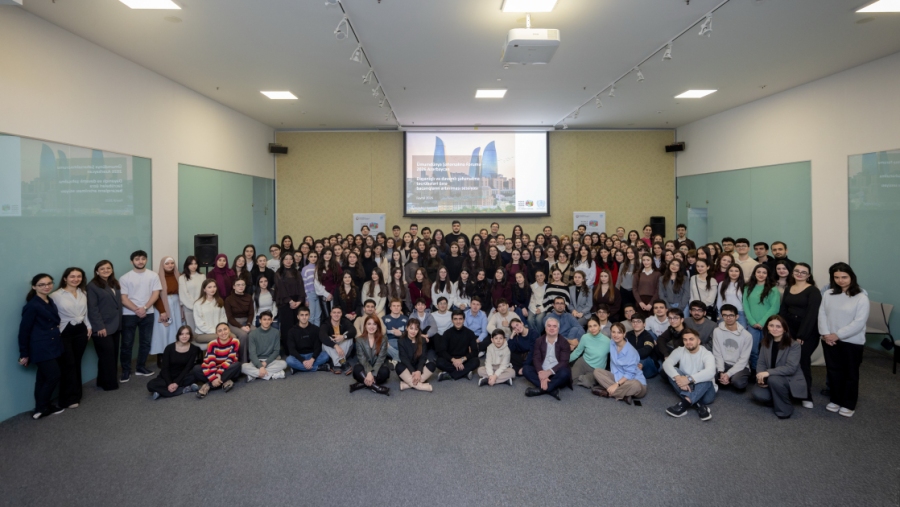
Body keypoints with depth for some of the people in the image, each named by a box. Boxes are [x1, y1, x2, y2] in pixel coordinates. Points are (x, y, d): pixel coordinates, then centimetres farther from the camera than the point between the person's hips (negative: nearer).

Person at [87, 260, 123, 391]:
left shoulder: (115, 284, 15)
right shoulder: (93, 286, -7)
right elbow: (92, 308, -13)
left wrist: (119, 323, 10)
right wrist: (99, 326, -18)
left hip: (115, 326, 7)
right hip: (103, 327, -7)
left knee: (113, 354, 9)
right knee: (107, 355, -2)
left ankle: (104, 381, 20)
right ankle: (109, 383, 7)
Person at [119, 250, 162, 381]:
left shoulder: (153, 276, 2)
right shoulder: (125, 278, -2)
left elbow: (155, 294, -2)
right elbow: (123, 298, -6)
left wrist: (144, 308, -13)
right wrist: (136, 310, -16)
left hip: (147, 314, 2)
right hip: (129, 314, -2)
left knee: (145, 342, 9)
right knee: (127, 343, 1)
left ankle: (141, 367, 22)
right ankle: (126, 370, 11)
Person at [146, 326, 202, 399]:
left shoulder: (193, 349, -7)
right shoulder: (169, 348, -9)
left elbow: (188, 368, -12)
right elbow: (164, 368, -11)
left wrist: (176, 383, -24)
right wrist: (169, 384, -25)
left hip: (182, 377, 0)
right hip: (168, 378, 1)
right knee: (151, 385, -29)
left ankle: (163, 392, -25)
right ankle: (185, 389, -29)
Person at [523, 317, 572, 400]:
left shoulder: (563, 342, 1)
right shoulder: (539, 341, 8)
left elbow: (564, 362, -10)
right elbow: (536, 359, -4)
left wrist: (549, 372, -26)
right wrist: (541, 374, -24)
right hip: (542, 373, 2)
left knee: (565, 372, -33)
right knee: (526, 369, -21)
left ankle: (540, 389, -28)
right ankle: (552, 389, -30)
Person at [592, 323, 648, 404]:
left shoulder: (631, 351, -20)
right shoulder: (612, 344, -5)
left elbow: (630, 374, -21)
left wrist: (617, 384, -29)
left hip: (634, 380, -6)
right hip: (617, 377, 6)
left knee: (635, 386, -40)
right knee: (597, 371, -11)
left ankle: (606, 393, -20)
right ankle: (622, 394, -24)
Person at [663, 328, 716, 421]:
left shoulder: (706, 354, -14)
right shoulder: (679, 351, -4)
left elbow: (710, 372, -35)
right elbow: (666, 364, -21)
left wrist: (689, 379, -44)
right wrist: (678, 378, -40)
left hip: (703, 388, -3)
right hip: (685, 387, 3)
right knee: (672, 372, -24)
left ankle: (684, 403, -45)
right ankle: (698, 404, -33)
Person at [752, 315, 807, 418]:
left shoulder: (794, 345, -14)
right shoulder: (765, 343, 2)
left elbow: (791, 368, -24)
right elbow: (761, 363, 1)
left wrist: (768, 372, -33)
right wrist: (761, 377, -20)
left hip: (791, 381, -4)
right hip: (770, 380, 4)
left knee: (773, 379, -36)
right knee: (758, 394, -25)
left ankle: (785, 408, -12)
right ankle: (777, 400, 9)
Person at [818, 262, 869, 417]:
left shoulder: (861, 297, -10)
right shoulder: (828, 294, 4)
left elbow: (859, 323, -16)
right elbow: (822, 314, 1)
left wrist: (838, 335, -18)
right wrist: (825, 334, -11)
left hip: (852, 342, -4)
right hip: (830, 341, 4)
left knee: (850, 373, 9)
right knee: (834, 371, 14)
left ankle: (849, 405, 21)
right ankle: (836, 400, 29)